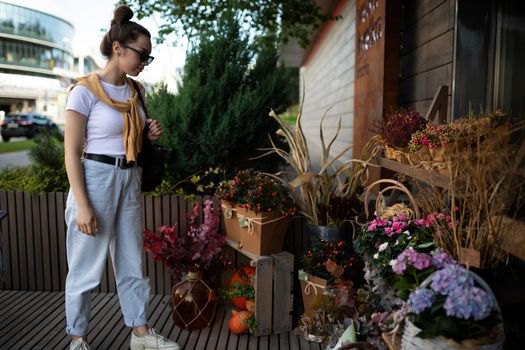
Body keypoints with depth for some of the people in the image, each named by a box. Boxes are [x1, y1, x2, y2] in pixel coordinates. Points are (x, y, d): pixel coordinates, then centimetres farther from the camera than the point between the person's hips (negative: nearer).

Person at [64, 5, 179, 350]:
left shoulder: (135, 91, 7)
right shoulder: (85, 91, -13)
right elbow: (72, 153, -14)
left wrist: (150, 134, -2)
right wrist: (83, 205, -19)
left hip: (131, 180, 7)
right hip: (96, 179, -7)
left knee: (132, 262, 14)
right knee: (86, 267, 6)